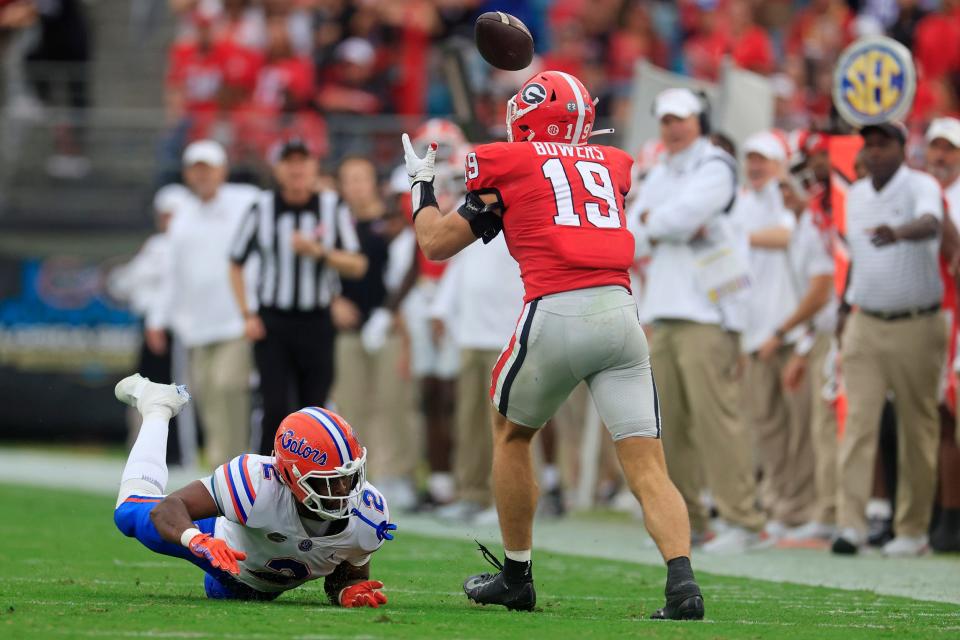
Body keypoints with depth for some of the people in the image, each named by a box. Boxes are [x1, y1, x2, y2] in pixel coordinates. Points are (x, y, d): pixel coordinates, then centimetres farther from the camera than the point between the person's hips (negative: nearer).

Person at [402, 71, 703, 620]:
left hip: (556, 313, -2)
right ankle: (682, 577, -24)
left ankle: (516, 575, 28)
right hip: (620, 312, 2)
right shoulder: (612, 165, 21)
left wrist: (422, 183, 33)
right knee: (647, 464, -3)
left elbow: (437, 244, 16)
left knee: (512, 433, 23)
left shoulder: (509, 165, 11)